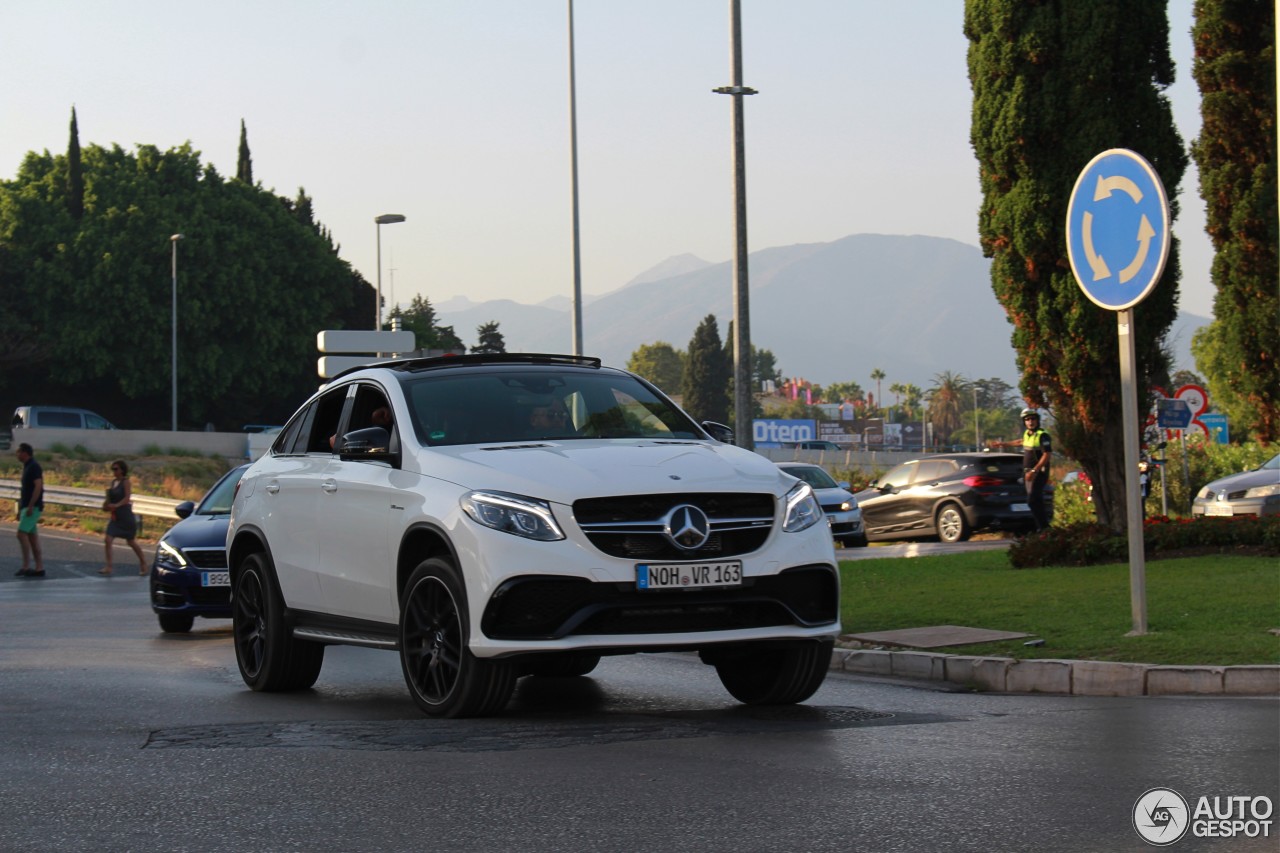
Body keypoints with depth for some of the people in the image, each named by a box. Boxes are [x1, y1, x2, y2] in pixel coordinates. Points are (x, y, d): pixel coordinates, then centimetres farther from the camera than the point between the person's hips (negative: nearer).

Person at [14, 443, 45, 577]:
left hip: (33, 507, -10)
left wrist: (30, 506, -24)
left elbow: (38, 487, -21)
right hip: (26, 507, 10)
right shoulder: (27, 467, 17)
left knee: (21, 534, -14)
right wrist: (20, 509, 21)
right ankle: (39, 568, 6)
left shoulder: (34, 467, -12)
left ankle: (26, 566, -14)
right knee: (32, 537, 6)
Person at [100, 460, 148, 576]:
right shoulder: (113, 482, 10)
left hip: (126, 516, -6)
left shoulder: (126, 482, -10)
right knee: (108, 540, -10)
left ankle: (143, 562, 29)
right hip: (115, 516, 6)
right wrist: (107, 504, -2)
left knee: (131, 542, 8)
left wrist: (116, 505, -36)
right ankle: (109, 567, -10)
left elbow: (127, 498, -22)